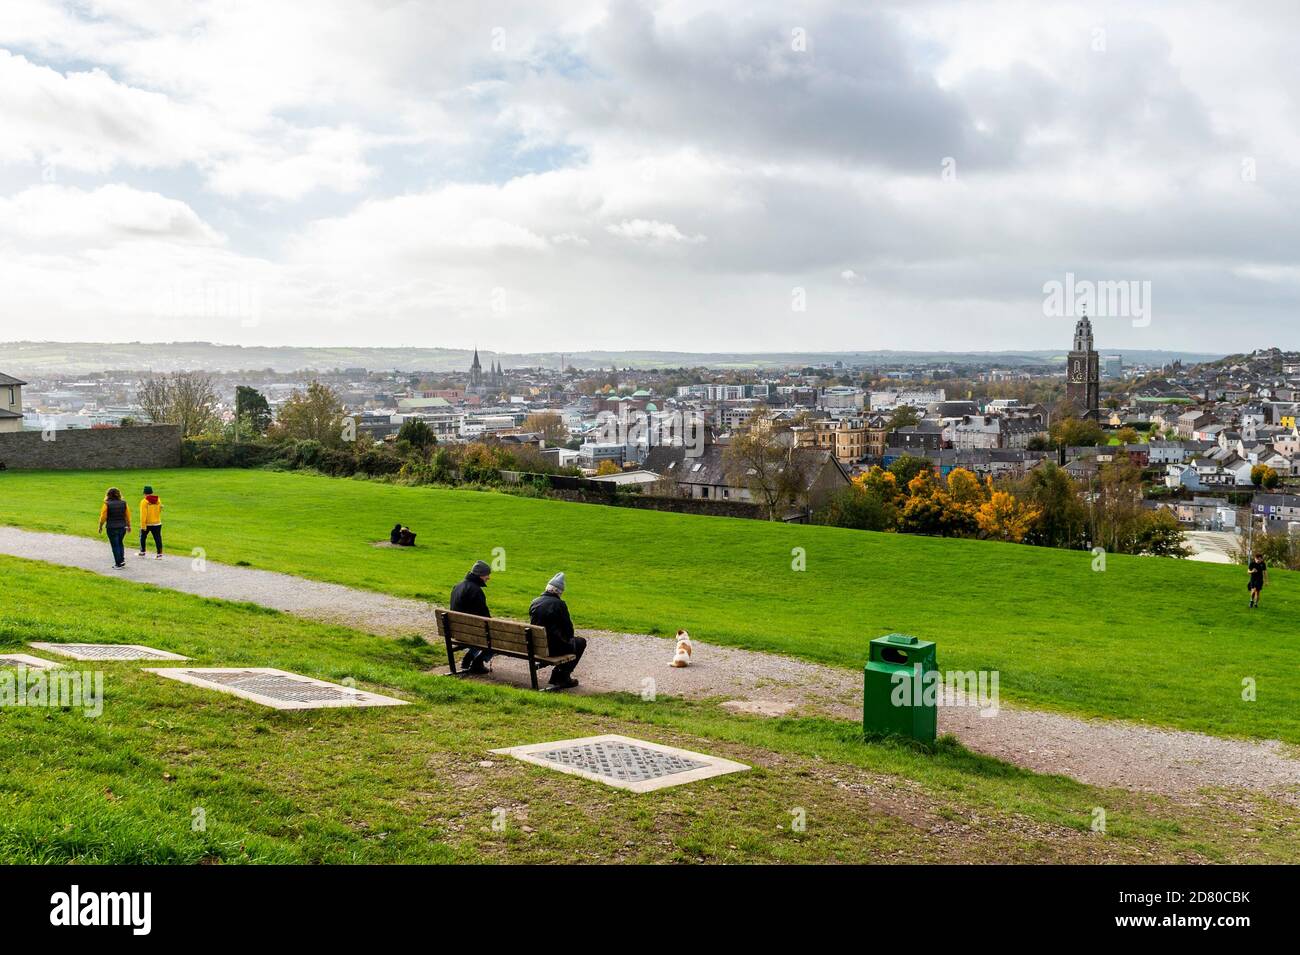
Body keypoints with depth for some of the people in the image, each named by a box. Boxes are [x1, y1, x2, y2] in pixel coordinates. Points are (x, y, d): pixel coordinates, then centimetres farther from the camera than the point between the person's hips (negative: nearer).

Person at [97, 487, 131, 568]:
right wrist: (128, 526, 16)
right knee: (120, 543, 21)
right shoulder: (123, 503, -1)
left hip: (112, 528, -4)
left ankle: (118, 563, 6)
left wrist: (100, 527, 5)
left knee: (115, 545, 5)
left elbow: (103, 517, -8)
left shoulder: (107, 504, -11)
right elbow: (128, 516, 4)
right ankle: (122, 560, 13)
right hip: (122, 527, 4)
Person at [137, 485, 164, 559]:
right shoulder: (158, 500, 1)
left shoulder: (144, 501, -14)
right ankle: (159, 554, -3)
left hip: (147, 523, -4)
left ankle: (142, 552, 25)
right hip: (157, 523, 4)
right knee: (157, 538, 2)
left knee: (143, 537, 17)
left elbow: (143, 514, -18)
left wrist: (143, 526, -18)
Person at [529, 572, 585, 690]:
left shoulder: (534, 603, 6)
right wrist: (567, 638, 14)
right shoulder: (559, 604, -13)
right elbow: (568, 629, -9)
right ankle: (563, 677, 15)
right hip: (553, 647, -7)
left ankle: (557, 676, 28)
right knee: (580, 642, 17)